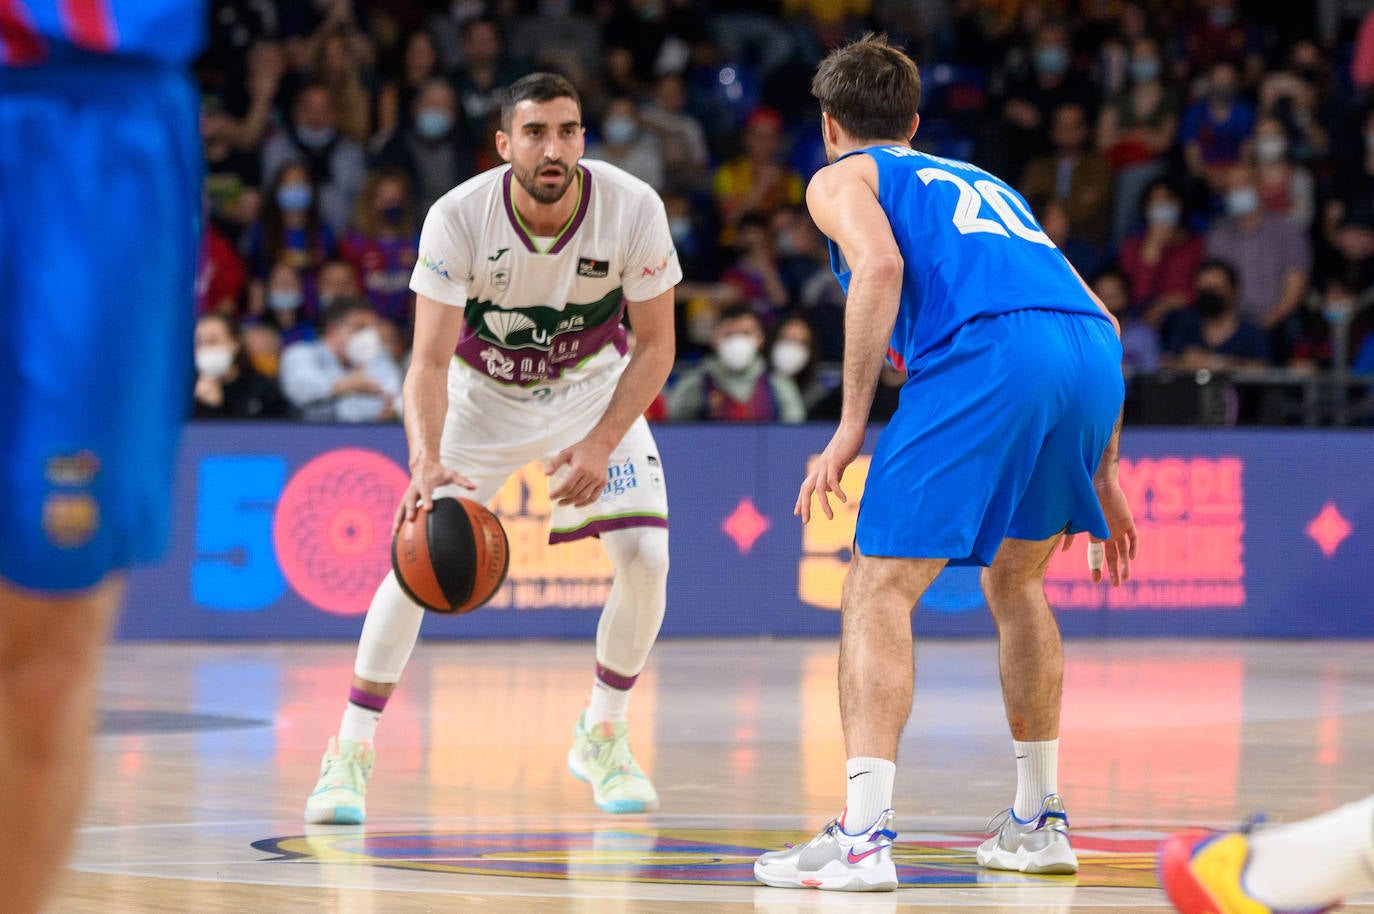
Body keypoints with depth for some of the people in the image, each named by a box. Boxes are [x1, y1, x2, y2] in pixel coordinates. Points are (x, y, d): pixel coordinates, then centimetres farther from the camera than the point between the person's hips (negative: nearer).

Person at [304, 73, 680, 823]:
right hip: (482, 391, -1)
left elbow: (654, 344, -14)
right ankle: (350, 753, -1)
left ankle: (602, 736, 9)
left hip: (594, 388, 1)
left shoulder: (633, 209, -25)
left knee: (645, 557, -14)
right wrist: (426, 462, -47)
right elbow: (429, 359, -30)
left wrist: (602, 444, -26)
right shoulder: (459, 218, -28)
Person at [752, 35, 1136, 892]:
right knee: (1016, 579, 27)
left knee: (878, 591, -3)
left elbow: (881, 265, -4)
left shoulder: (841, 179, 21)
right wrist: (1098, 478, 37)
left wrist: (851, 427, -5)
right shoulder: (984, 184, 39)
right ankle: (1038, 822, 28)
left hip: (985, 352, -6)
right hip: (1094, 351, 6)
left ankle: (865, 837, -17)